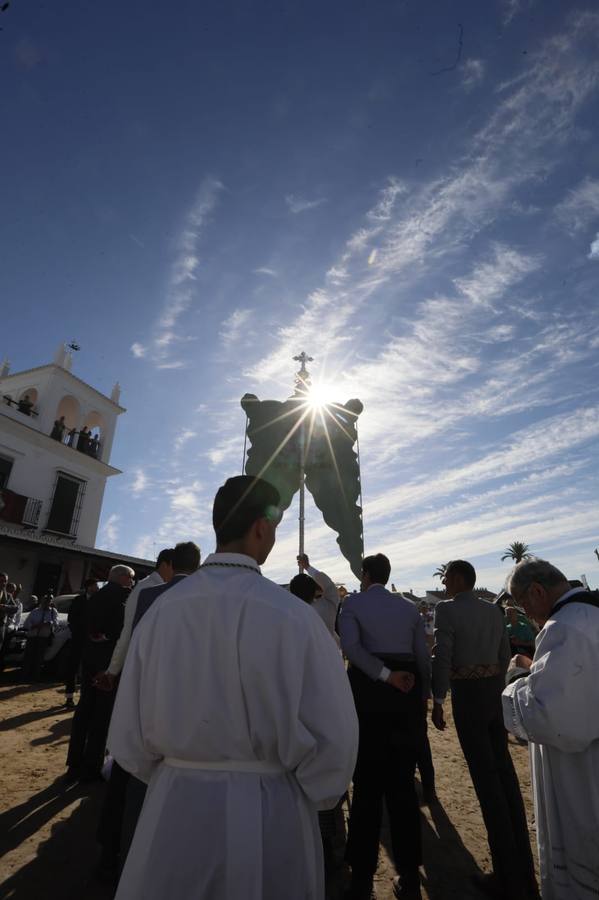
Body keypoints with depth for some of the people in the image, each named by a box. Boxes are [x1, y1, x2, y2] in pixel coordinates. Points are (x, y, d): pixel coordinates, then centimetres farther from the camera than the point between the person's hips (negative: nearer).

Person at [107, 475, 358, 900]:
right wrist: (310, 798, 5)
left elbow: (129, 736, -2)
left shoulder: (161, 609, -11)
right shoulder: (290, 614, -22)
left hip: (172, 807, 3)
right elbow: (334, 740, -17)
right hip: (269, 815, -2)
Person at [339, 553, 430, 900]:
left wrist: (387, 676, -17)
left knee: (368, 786, 11)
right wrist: (423, 697, 15)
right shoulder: (410, 607, 6)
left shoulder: (354, 602, -4)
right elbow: (424, 657, 6)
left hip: (369, 693, -3)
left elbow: (350, 646, -20)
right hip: (407, 694, 3)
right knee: (402, 784, 16)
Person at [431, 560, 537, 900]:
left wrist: (437, 702, -6)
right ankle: (524, 873, 26)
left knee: (486, 779, 3)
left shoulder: (447, 609, -14)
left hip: (467, 693, -7)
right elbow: (504, 655, 12)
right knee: (506, 773, 14)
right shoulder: (494, 610, 7)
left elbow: (442, 658, -17)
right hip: (495, 690, 7)